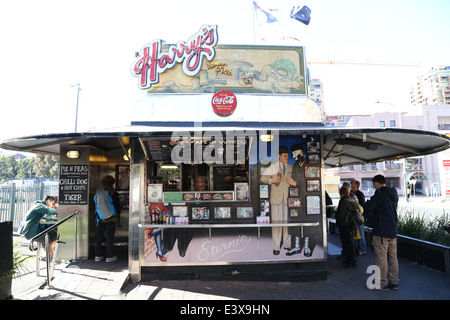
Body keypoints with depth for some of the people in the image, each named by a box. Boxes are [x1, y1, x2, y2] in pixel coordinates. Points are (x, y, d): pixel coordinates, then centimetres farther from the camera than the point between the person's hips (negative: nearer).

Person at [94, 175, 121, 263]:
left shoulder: (98, 192, 4)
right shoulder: (113, 192, -12)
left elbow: (96, 205, 12)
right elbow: (117, 205, -5)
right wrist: (117, 213, 13)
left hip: (100, 218, 5)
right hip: (110, 218, -4)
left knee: (99, 236, 12)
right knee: (109, 237, 2)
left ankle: (98, 255, 19)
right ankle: (109, 256, 8)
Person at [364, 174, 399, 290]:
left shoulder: (379, 194, -16)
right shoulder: (394, 194, 11)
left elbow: (368, 208, -21)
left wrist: (367, 203, 2)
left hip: (381, 232, -8)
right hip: (393, 231, 8)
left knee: (381, 258, 0)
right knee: (393, 258, 14)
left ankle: (382, 283, 7)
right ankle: (394, 281, 22)